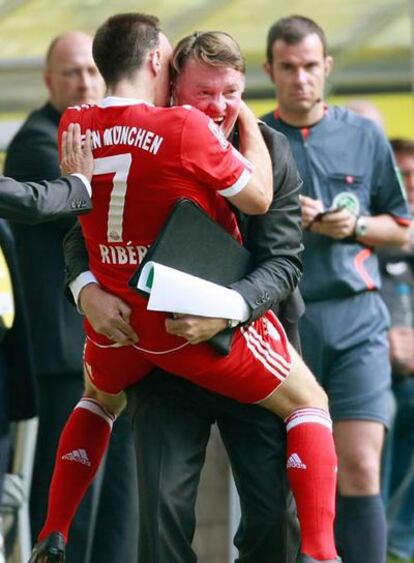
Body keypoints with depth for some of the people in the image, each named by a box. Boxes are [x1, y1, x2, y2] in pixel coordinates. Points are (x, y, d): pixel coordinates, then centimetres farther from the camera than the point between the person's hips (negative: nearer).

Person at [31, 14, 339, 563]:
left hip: (113, 324, 5)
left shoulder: (74, 126, -3)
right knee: (309, 404, 9)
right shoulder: (185, 127, -21)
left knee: (99, 399, 37)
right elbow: (258, 197, -9)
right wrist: (247, 121, 5)